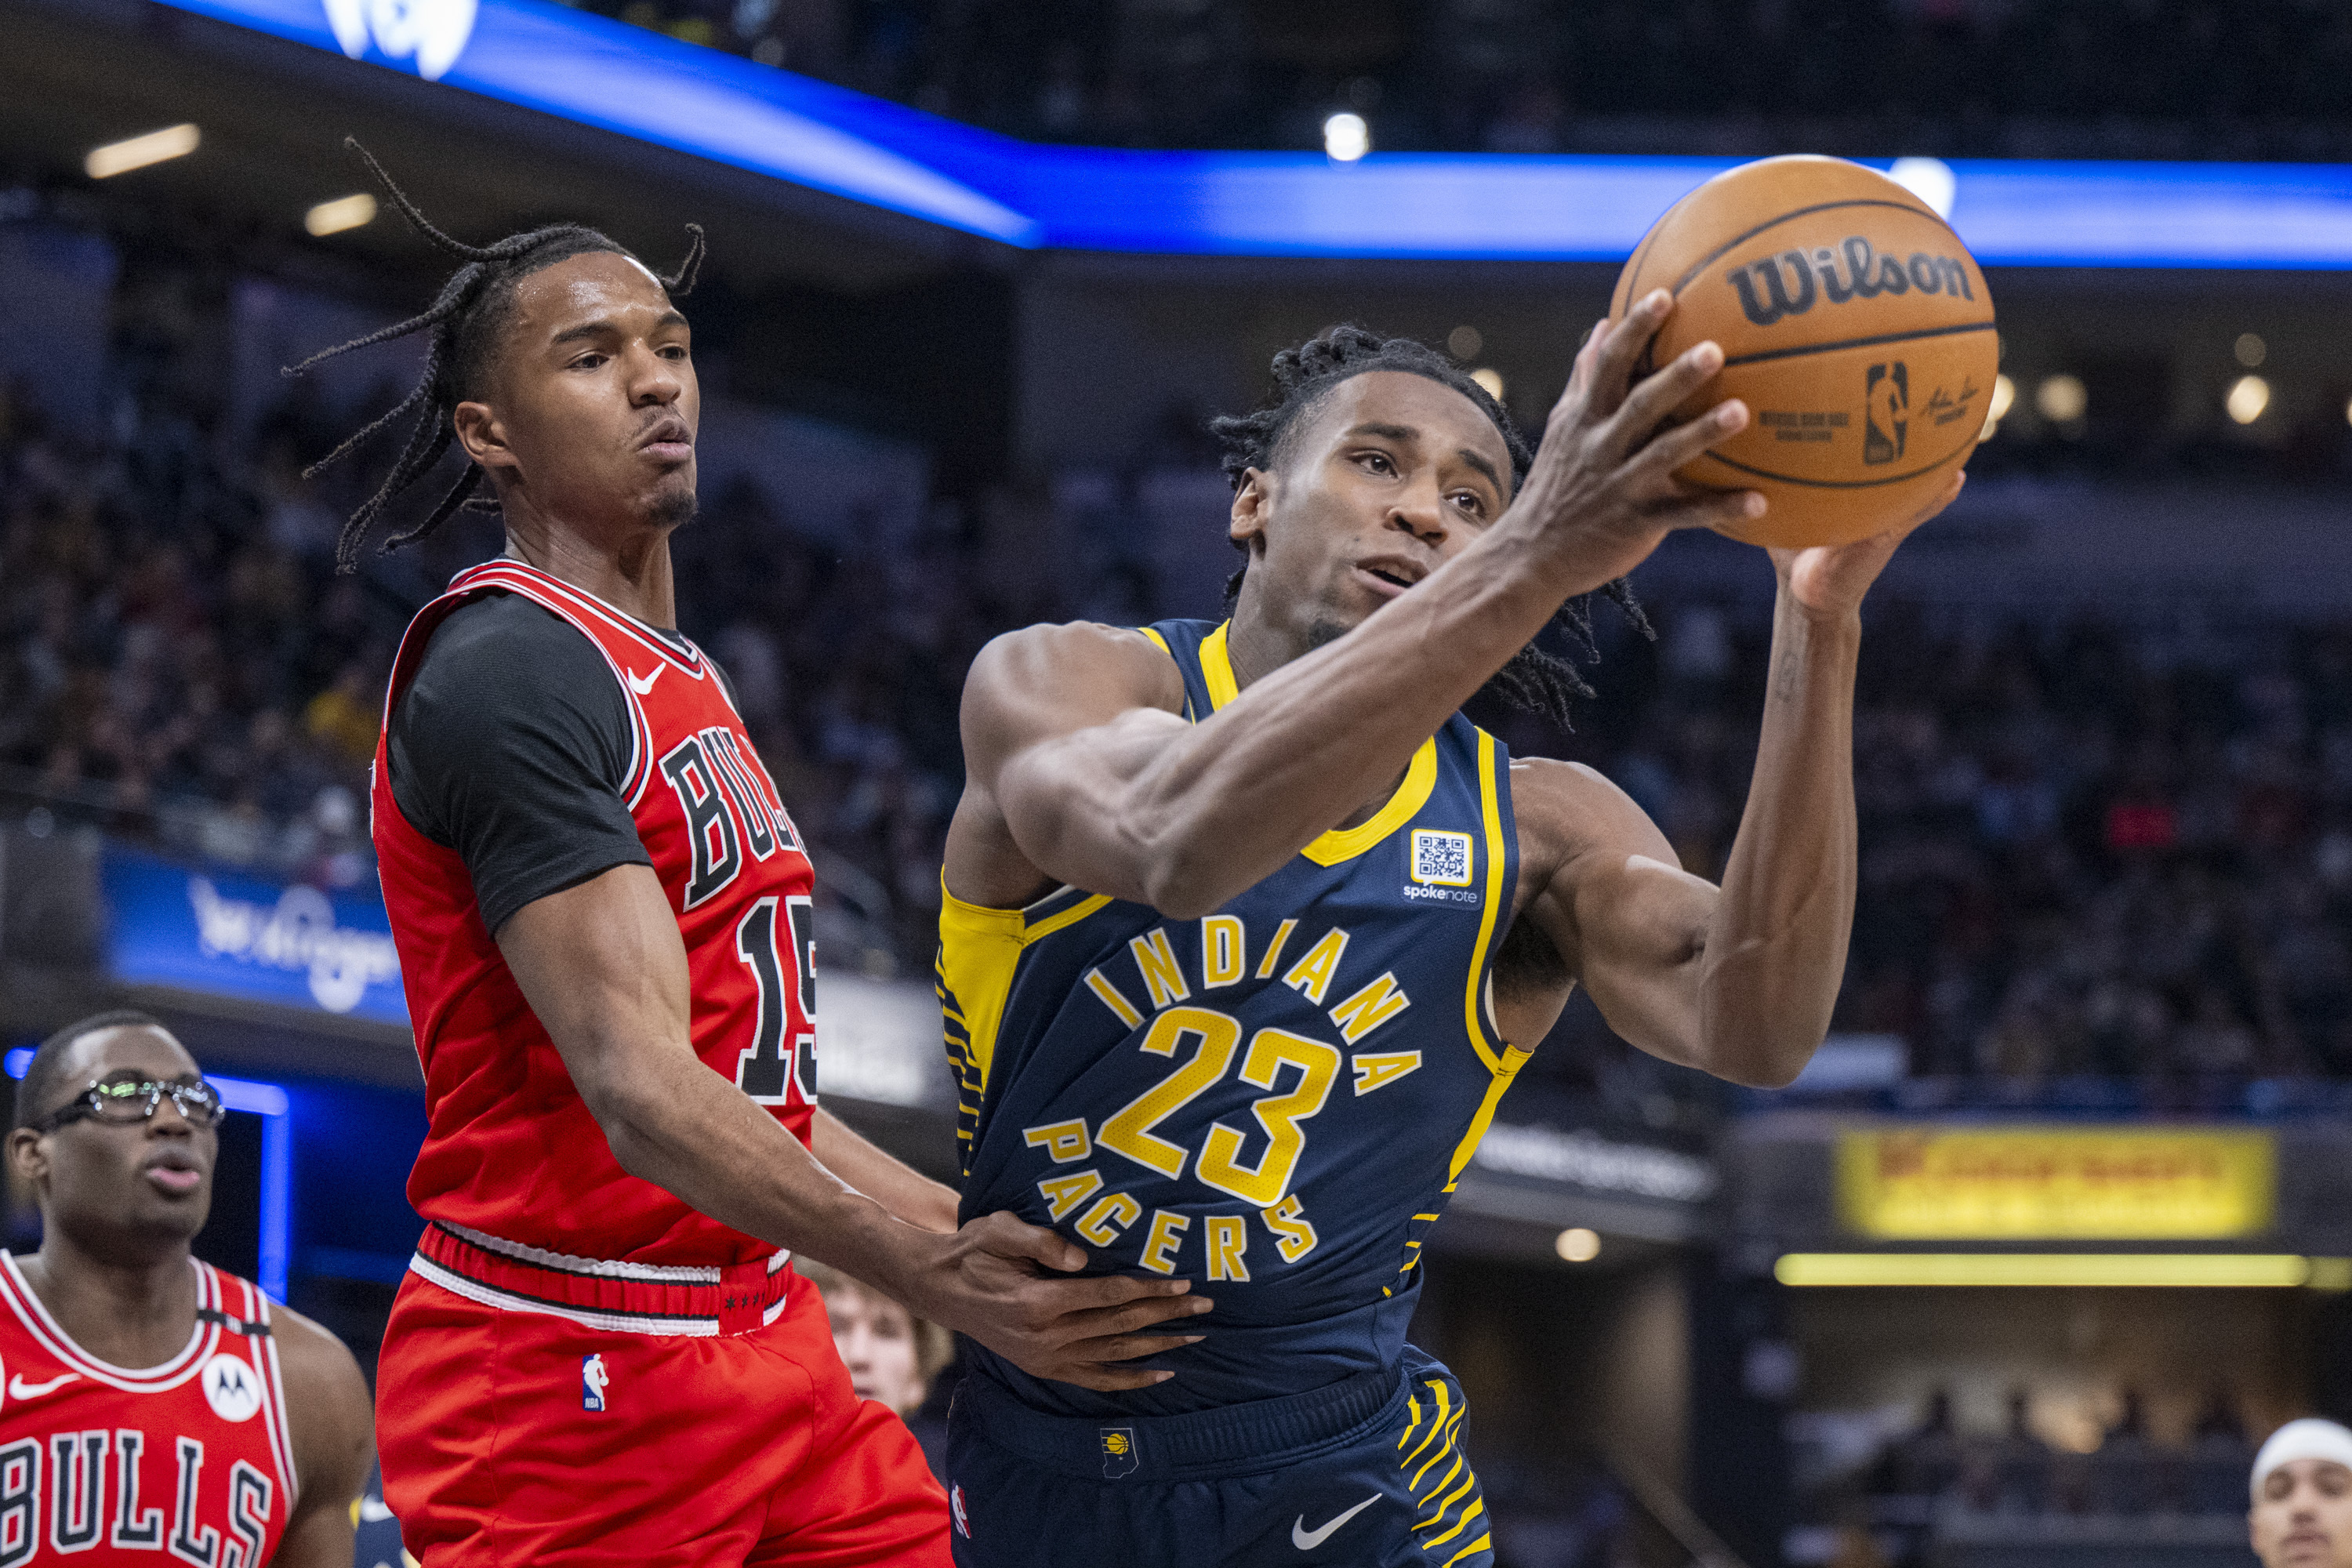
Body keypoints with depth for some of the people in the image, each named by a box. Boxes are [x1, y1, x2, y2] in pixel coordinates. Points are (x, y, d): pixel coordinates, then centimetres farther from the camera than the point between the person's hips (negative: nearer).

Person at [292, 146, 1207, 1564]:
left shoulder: (682, 687, 18)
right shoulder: (506, 667, -15)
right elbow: (641, 1091, -25)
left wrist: (999, 1244, 17)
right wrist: (931, 1273, -35)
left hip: (763, 1361, 9)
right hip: (565, 1388, -9)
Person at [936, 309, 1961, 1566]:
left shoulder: (1534, 830, -3)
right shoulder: (1056, 685, -10)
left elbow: (1751, 1028, -24)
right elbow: (1171, 848, -35)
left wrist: (1818, 626, -37)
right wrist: (1534, 566, -45)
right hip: (1027, 1452, -1)